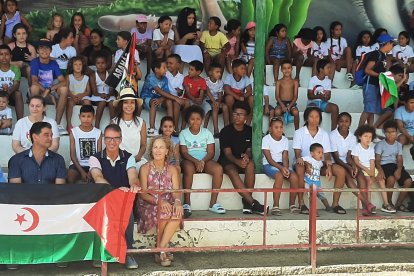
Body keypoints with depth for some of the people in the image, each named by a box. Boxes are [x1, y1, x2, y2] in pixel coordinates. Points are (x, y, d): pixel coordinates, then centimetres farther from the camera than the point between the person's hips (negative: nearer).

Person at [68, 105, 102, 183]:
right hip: (78, 165, -1)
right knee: (70, 178, -29)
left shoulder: (98, 133, 4)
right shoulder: (73, 132, 1)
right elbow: (72, 154, -2)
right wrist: (82, 171, -14)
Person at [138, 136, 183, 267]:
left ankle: (161, 250, -23)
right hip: (149, 206, -2)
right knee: (164, 212, -34)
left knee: (178, 212, -32)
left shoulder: (172, 170, 8)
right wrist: (159, 201, -25)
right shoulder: (145, 169, 0)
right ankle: (163, 250, -15)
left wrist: (177, 201, -28)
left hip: (168, 204, 2)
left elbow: (176, 191, -3)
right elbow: (143, 194, -7)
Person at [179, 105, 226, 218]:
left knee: (218, 169, -29)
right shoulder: (183, 133, 6)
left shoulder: (207, 133, 10)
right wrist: (196, 161, -21)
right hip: (189, 160, -2)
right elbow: (184, 152, -3)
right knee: (188, 168, -39)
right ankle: (187, 203, -34)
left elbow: (211, 152, 3)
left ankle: (213, 203, -24)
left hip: (205, 160, 2)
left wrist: (202, 161, -17)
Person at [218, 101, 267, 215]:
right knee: (232, 170, -37)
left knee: (250, 163, -33)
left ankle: (246, 201, -32)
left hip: (242, 161, 3)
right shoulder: (226, 131, -5)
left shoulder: (249, 131, 6)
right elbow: (227, 153, -12)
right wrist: (237, 161, -34)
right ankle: (252, 203, -42)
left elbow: (249, 150, 3)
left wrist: (247, 155, -24)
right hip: (227, 162, -3)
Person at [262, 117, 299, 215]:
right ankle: (275, 206, -31)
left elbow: (285, 157, -1)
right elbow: (269, 159, -13)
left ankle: (292, 204, -8)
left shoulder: (285, 140, 8)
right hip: (268, 165, -5)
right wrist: (281, 168, -26)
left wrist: (286, 168, -21)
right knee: (279, 176, -35)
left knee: (294, 177, -23)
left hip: (281, 165, 5)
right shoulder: (266, 139, -6)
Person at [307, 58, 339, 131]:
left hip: (323, 103, 4)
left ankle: (333, 130, -21)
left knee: (335, 107, -26)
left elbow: (328, 96, 2)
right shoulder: (313, 80, -4)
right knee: (312, 108, -40)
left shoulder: (328, 81, 7)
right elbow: (309, 96, -9)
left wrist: (326, 97, -24)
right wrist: (320, 96, -27)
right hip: (313, 102, -4)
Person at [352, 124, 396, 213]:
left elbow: (372, 162, 3)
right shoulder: (356, 147, -4)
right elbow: (356, 161, -12)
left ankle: (386, 204, -11)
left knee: (381, 179, -11)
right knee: (369, 180, -28)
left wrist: (372, 172, -14)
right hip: (361, 169, -6)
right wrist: (366, 170, -19)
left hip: (370, 169, 6)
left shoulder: (371, 149, 12)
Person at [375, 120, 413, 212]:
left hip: (395, 166, 5)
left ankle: (398, 204, -4)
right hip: (384, 166, -5)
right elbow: (377, 160, -8)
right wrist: (380, 170, -28)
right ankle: (388, 203, -12)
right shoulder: (380, 144, 0)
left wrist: (399, 169, -17)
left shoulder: (398, 145, 14)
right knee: (391, 179, -36)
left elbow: (399, 160, 5)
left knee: (408, 181, -19)